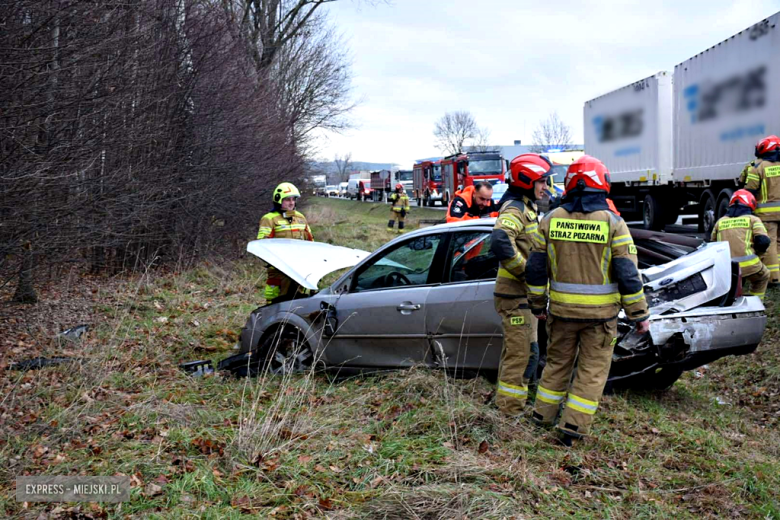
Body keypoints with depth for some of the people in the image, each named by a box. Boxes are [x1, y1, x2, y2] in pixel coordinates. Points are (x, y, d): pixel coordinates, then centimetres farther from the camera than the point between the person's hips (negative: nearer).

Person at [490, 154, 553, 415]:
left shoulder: (526, 207, 15)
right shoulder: (515, 209, -18)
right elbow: (499, 242, -36)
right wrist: (525, 269, -26)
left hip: (522, 293, 10)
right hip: (515, 294, -10)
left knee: (515, 350, 20)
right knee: (522, 353, -5)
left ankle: (506, 402, 33)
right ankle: (510, 408, 5)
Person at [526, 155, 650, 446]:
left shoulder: (551, 220, -1)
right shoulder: (612, 223, -10)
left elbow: (535, 268, 4)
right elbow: (628, 275, -10)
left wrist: (537, 305, 16)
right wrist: (639, 315, -1)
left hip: (561, 310, 3)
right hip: (600, 313, -3)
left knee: (557, 362, 19)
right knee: (592, 369, 9)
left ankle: (543, 414, 28)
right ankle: (574, 425, 9)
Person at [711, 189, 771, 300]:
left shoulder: (720, 221, 20)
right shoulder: (753, 219, 10)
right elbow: (764, 241, -2)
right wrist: (756, 251, 17)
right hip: (748, 266, -3)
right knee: (763, 276, 29)